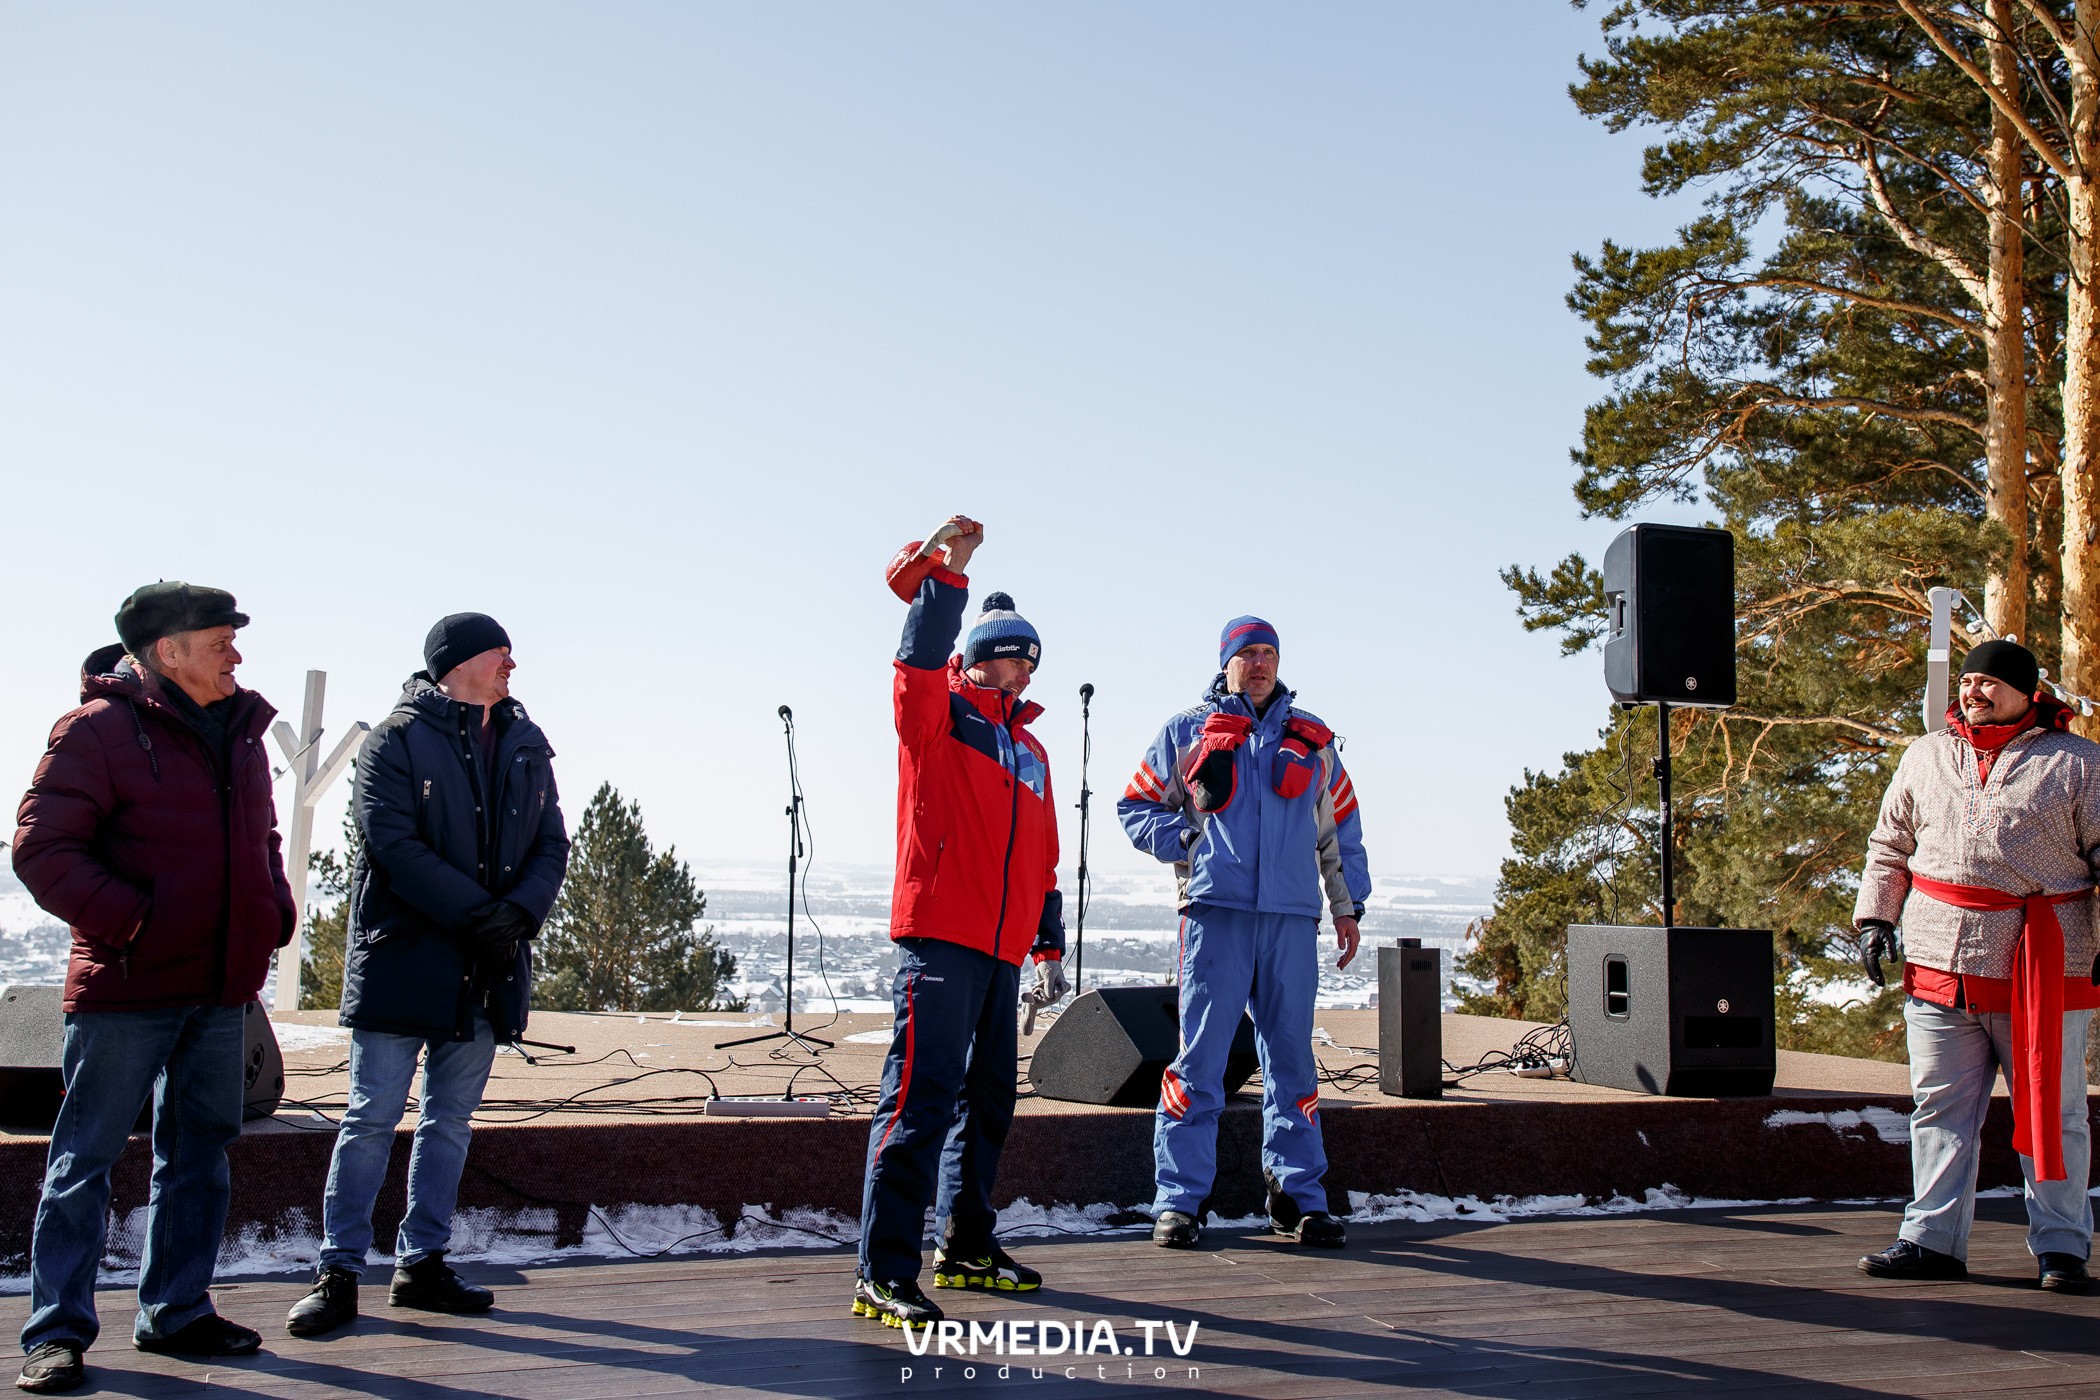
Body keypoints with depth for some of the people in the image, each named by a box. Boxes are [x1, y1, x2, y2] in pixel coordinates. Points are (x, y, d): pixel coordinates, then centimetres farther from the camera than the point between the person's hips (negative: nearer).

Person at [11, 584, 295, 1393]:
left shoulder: (241, 735, 13)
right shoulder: (99, 727, -8)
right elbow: (42, 848, -12)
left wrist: (273, 916, 9)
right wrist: (126, 921, -19)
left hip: (222, 990, 7)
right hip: (125, 987, -7)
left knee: (199, 1150, 12)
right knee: (86, 1153, 1)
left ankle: (176, 1313, 24)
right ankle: (57, 1330, 10)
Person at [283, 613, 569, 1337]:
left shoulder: (526, 745, 13)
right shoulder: (397, 738, -5)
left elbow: (551, 844, 9)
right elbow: (394, 844, -15)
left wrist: (519, 913, -9)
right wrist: (477, 913, -19)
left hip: (489, 969, 6)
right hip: (403, 955, -5)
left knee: (450, 1120, 11)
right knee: (372, 1118, -2)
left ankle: (422, 1263, 21)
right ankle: (339, 1272, 7)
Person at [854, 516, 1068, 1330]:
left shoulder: (1029, 753, 21)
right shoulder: (937, 717, 3)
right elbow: (922, 654, -19)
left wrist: (1050, 946, 22)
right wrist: (946, 570, -25)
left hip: (1002, 953, 8)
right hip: (941, 937, -8)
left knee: (987, 1101, 16)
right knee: (921, 1099, -12)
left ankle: (966, 1246, 29)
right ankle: (883, 1273, -11)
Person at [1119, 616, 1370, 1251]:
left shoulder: (1313, 741, 18)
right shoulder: (1186, 733, 11)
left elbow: (1341, 828, 23)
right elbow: (1136, 806, 13)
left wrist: (1347, 907, 17)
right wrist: (1187, 841, -4)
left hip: (1292, 918, 3)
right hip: (1216, 913, -3)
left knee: (1292, 1056, 6)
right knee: (1199, 1058, -5)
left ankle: (1298, 1197, 14)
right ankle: (1178, 1200, 1)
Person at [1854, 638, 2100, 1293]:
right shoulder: (1924, 758, 14)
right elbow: (1889, 847, 19)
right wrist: (1874, 917, 9)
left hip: (2044, 968, -3)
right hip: (1938, 967, 3)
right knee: (1939, 1110, 5)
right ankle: (1932, 1238, 12)